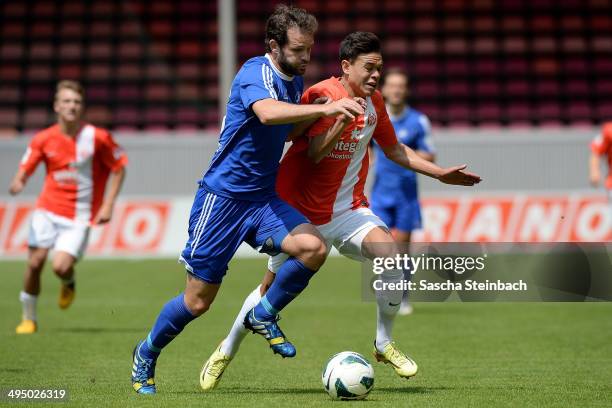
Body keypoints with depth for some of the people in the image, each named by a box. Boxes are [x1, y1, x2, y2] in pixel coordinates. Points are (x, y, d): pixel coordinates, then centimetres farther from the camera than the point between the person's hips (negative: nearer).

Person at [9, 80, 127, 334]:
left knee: (60, 267, -18)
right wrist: (17, 183, -22)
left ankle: (69, 284, 21)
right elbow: (24, 170, 3)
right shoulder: (43, 139, -2)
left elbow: (119, 168, 2)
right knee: (35, 263, -6)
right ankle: (29, 318, 15)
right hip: (47, 210, 2)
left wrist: (108, 205, -5)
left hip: (79, 217, -2)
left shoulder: (97, 138, -8)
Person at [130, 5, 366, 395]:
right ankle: (146, 355, 27)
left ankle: (264, 316, 3)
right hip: (222, 197, -6)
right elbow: (268, 113, -40)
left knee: (313, 247, -22)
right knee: (198, 301, 0)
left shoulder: (296, 81, 7)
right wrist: (324, 109, -50)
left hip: (263, 198, 6)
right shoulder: (254, 74, -17)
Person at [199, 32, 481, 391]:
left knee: (391, 256, -22)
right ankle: (227, 351, 28)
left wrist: (441, 173, 15)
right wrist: (340, 123, -38)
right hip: (303, 210, -4)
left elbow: (394, 149, 18)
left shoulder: (374, 102, 4)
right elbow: (314, 154, -24)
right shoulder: (322, 95, -16)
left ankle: (384, 344, -4)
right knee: (274, 286, 4)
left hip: (350, 210, 4)